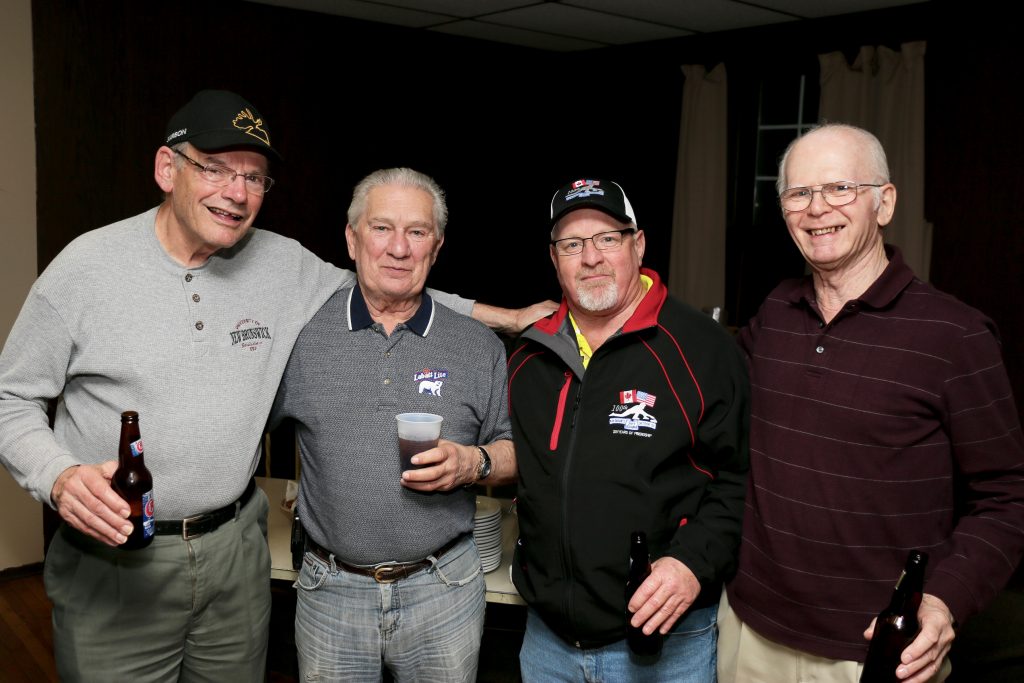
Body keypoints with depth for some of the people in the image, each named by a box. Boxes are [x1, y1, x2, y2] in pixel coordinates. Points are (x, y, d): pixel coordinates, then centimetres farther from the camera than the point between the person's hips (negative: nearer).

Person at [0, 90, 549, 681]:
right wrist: (60, 477, -21)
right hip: (112, 556, -2)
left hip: (236, 550, 3)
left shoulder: (286, 266, -2)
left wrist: (503, 314, 8)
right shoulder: (86, 267, -9)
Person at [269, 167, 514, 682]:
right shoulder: (302, 335, -1)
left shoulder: (480, 346, 0)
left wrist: (475, 462, -15)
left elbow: (515, 451, 5)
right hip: (330, 593, 0)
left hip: (444, 588, 0)